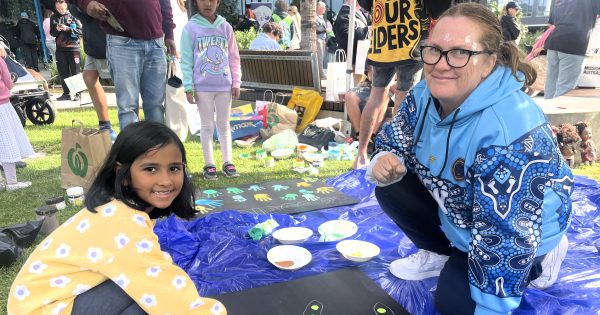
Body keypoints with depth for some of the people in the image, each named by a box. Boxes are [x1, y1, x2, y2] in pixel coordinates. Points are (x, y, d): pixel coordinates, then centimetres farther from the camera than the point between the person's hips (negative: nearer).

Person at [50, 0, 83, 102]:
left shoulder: (73, 15, -1)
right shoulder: (54, 18, 11)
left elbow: (80, 31, -7)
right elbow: (52, 33, 14)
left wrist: (68, 29, -18)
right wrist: (56, 29, -7)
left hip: (73, 48, -4)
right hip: (60, 49, 4)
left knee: (75, 72, -1)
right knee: (63, 72, 6)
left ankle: (77, 93, 4)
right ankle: (66, 93, 12)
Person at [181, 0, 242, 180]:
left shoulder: (225, 27, 6)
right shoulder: (191, 27, -2)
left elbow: (233, 57, 8)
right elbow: (186, 59, -3)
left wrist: (236, 82, 4)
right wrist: (188, 87, -7)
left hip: (224, 85, 3)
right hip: (202, 87, -2)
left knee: (224, 125, 11)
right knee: (207, 126, 5)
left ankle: (227, 162, 19)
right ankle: (209, 165, 13)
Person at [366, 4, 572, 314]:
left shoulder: (513, 133, -39)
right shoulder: (425, 95, -17)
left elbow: (505, 237, -35)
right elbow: (392, 141, 0)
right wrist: (385, 160, -26)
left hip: (518, 235, -6)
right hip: (457, 208, 6)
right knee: (392, 191, -11)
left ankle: (539, 260, 13)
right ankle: (440, 254, 14)